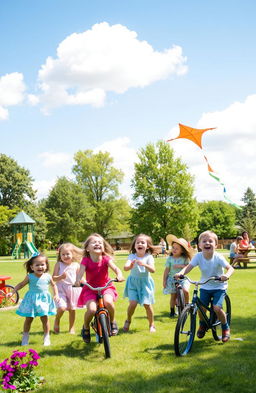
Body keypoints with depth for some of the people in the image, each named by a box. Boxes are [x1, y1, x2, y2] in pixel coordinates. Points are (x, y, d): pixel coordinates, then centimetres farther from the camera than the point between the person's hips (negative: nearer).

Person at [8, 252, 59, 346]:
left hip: (44, 299, 1)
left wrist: (56, 295, 2)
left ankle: (46, 337, 16)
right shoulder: (30, 277, -8)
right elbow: (21, 284, 4)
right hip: (31, 300, 0)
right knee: (28, 319, 5)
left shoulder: (48, 277, -4)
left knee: (45, 318, 1)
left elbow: (53, 285, 12)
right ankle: (25, 337, 22)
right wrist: (12, 292, -3)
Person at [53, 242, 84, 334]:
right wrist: (61, 277, -24)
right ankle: (56, 322, 12)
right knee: (61, 307, -19)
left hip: (73, 289, 2)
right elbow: (53, 278, -5)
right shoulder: (58, 264, -4)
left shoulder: (76, 265, 2)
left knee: (72, 309, 9)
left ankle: (71, 328, 27)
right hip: (61, 289, -2)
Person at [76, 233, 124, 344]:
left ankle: (112, 322, 1)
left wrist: (119, 275, -47)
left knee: (108, 302, -31)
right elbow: (81, 271, -27)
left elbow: (115, 268, -25)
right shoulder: (86, 260, -11)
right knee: (92, 309, -25)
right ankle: (86, 328, 9)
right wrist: (78, 280, -49)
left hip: (105, 286, 0)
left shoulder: (106, 259, -9)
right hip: (90, 288, 0)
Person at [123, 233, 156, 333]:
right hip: (133, 282, 0)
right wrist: (131, 265, -42)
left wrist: (145, 265, -35)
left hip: (145, 282, 0)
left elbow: (153, 270, -18)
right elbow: (125, 268, -20)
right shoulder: (132, 256, -6)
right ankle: (128, 321, 17)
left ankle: (151, 325, 17)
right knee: (133, 303, -12)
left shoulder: (149, 257, -6)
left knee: (147, 304, -4)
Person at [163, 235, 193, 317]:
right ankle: (172, 311, 19)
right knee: (173, 295, 2)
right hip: (172, 278, 1)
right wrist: (164, 280, -1)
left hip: (183, 278, -1)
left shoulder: (185, 258, -2)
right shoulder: (169, 259, -1)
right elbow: (167, 270, 1)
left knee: (185, 291, -25)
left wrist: (181, 266, -22)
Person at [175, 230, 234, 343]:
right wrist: (180, 273, -42)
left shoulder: (218, 257, -20)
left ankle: (225, 328, 10)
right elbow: (189, 267, -22)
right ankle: (203, 325, 27)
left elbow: (230, 268, -24)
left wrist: (227, 275, -46)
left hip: (219, 286, -3)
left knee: (217, 308, -19)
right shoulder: (198, 256, -14)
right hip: (205, 286, 3)